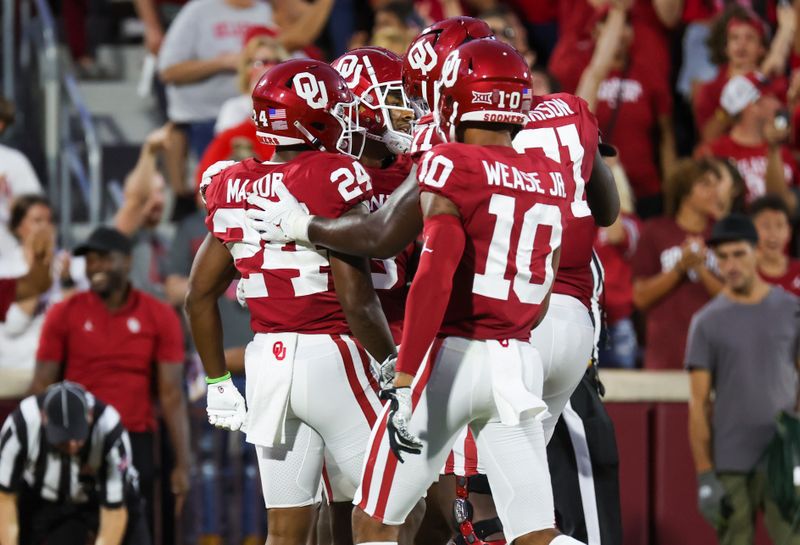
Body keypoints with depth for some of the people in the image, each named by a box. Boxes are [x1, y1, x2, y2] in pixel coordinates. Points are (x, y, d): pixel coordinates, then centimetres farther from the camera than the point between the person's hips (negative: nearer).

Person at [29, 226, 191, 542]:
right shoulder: (64, 315, 1)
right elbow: (42, 388, 3)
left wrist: (183, 462, -3)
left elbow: (171, 394, 2)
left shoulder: (159, 318, 2)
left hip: (136, 444, 0)